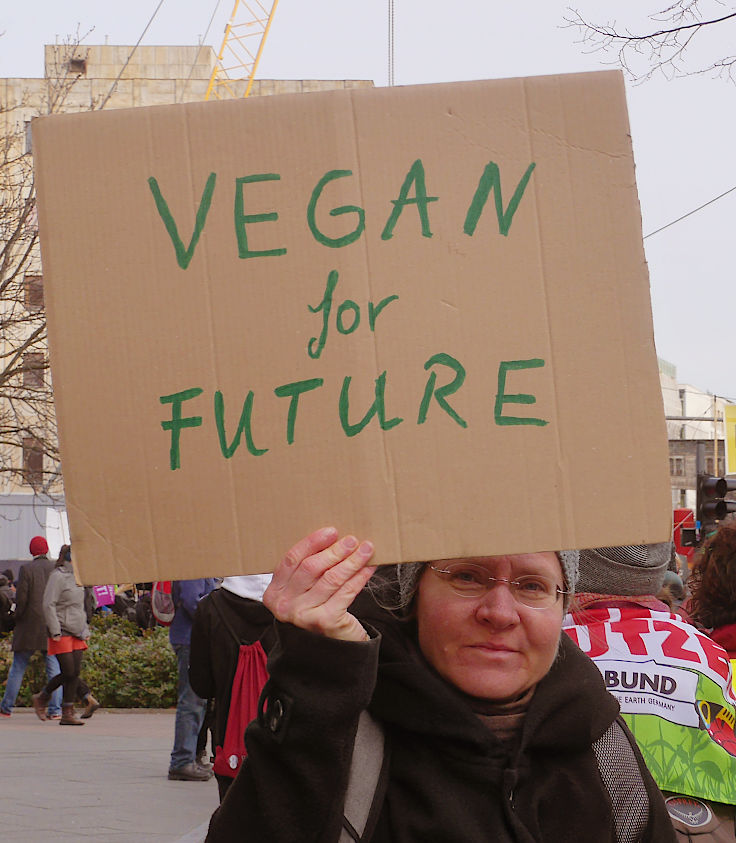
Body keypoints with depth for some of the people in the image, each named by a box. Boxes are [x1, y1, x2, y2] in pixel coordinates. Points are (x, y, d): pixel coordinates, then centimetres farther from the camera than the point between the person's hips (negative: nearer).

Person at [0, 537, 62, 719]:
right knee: (54, 667, 4)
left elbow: (21, 598, -9)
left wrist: (18, 618, 6)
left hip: (30, 625, -2)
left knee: (18, 666, 9)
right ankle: (55, 709, -2)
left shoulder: (26, 569, -6)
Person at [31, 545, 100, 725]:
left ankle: (67, 714, 3)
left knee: (75, 672, 1)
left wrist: (85, 630, 21)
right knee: (69, 672, -12)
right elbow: (48, 605, -14)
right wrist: (55, 631, -18)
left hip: (76, 633, 8)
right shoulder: (58, 576, -9)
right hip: (61, 633, -8)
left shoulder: (76, 577, 18)